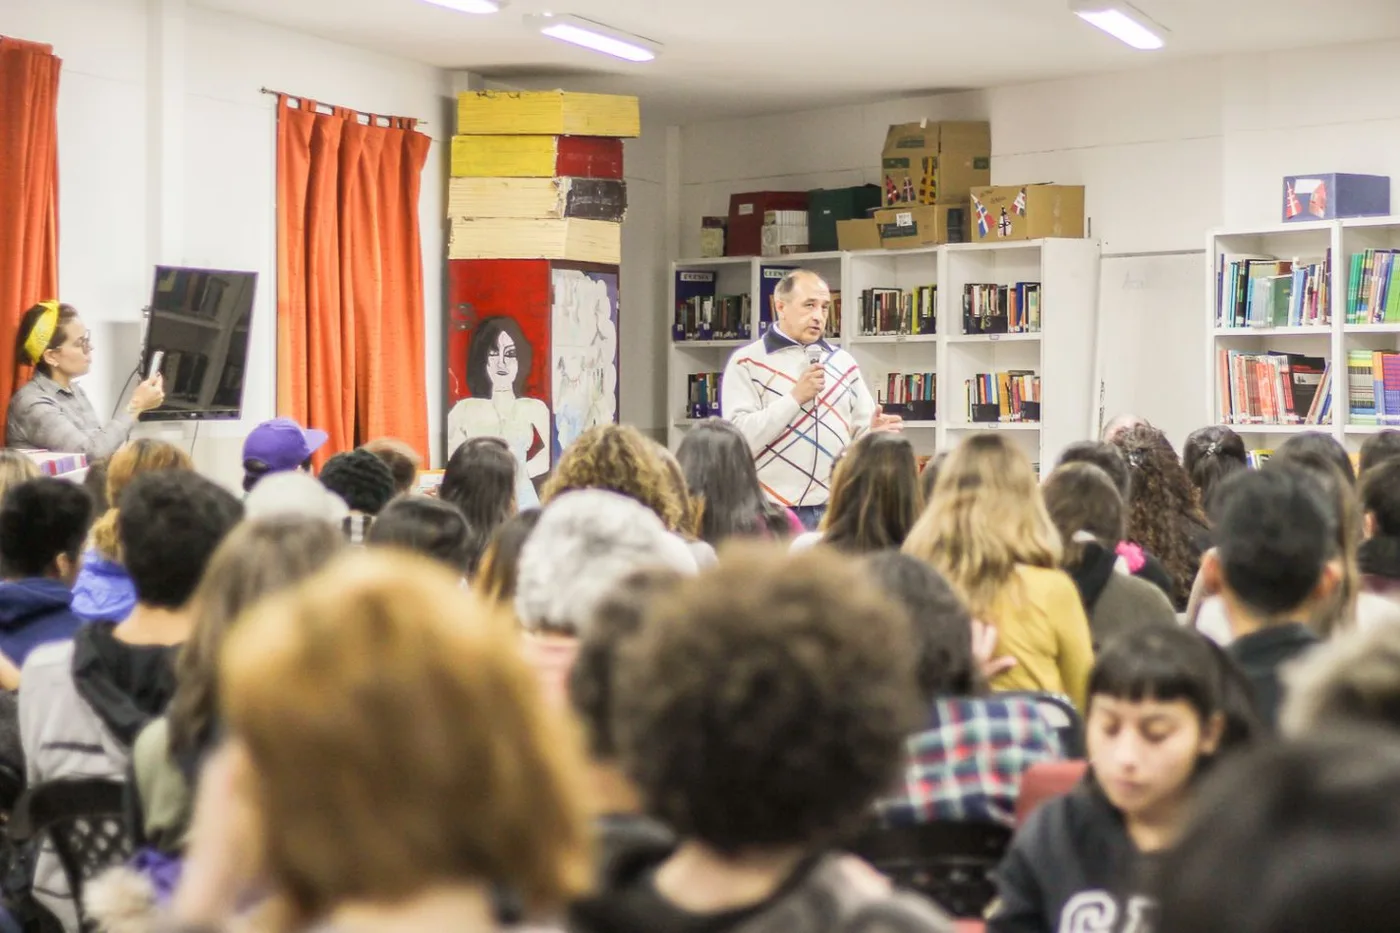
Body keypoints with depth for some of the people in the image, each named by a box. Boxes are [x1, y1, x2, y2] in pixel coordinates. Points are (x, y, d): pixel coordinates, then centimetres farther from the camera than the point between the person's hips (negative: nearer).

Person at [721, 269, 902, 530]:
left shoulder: (844, 363, 14)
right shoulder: (747, 363, -1)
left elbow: (860, 436, 13)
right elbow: (740, 439, -13)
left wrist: (874, 434, -10)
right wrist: (795, 397, -16)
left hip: (833, 512, 4)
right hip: (771, 513, -4)